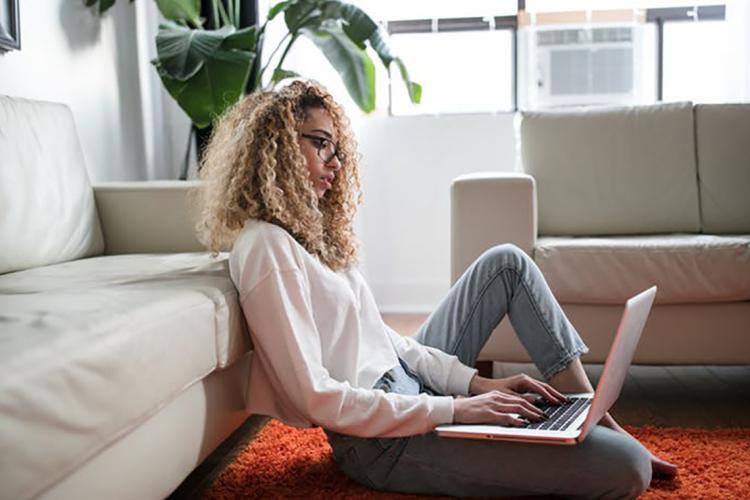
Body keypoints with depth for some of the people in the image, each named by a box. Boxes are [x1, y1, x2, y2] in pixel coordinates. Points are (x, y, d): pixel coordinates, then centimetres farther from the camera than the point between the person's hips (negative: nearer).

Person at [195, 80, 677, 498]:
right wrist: (454, 409, -21)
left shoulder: (305, 229, 12)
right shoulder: (266, 247, -18)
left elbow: (382, 337, 11)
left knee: (507, 262, 12)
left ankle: (598, 420, 14)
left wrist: (476, 382, 1)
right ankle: (617, 444, 16)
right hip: (384, 440, -10)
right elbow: (316, 398, -23)